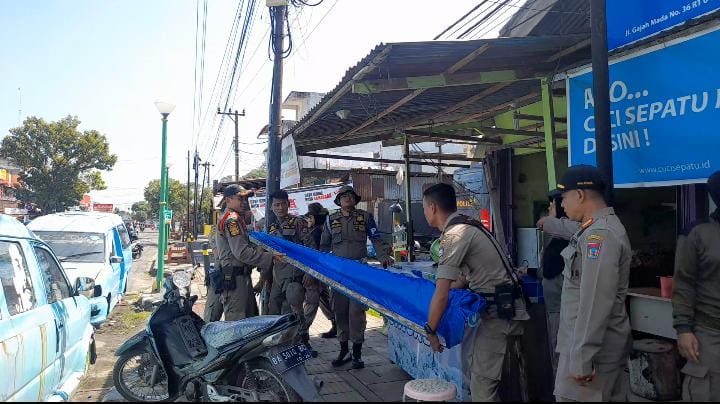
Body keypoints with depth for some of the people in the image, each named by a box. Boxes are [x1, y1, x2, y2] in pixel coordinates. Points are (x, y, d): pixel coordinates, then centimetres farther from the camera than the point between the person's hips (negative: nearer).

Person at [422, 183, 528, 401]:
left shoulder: (454, 235, -19)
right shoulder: (467, 225, 11)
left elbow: (441, 295, -22)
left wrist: (430, 330, -11)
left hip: (499, 312, -10)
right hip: (500, 307, 10)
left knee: (482, 381, -6)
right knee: (476, 369, 17)